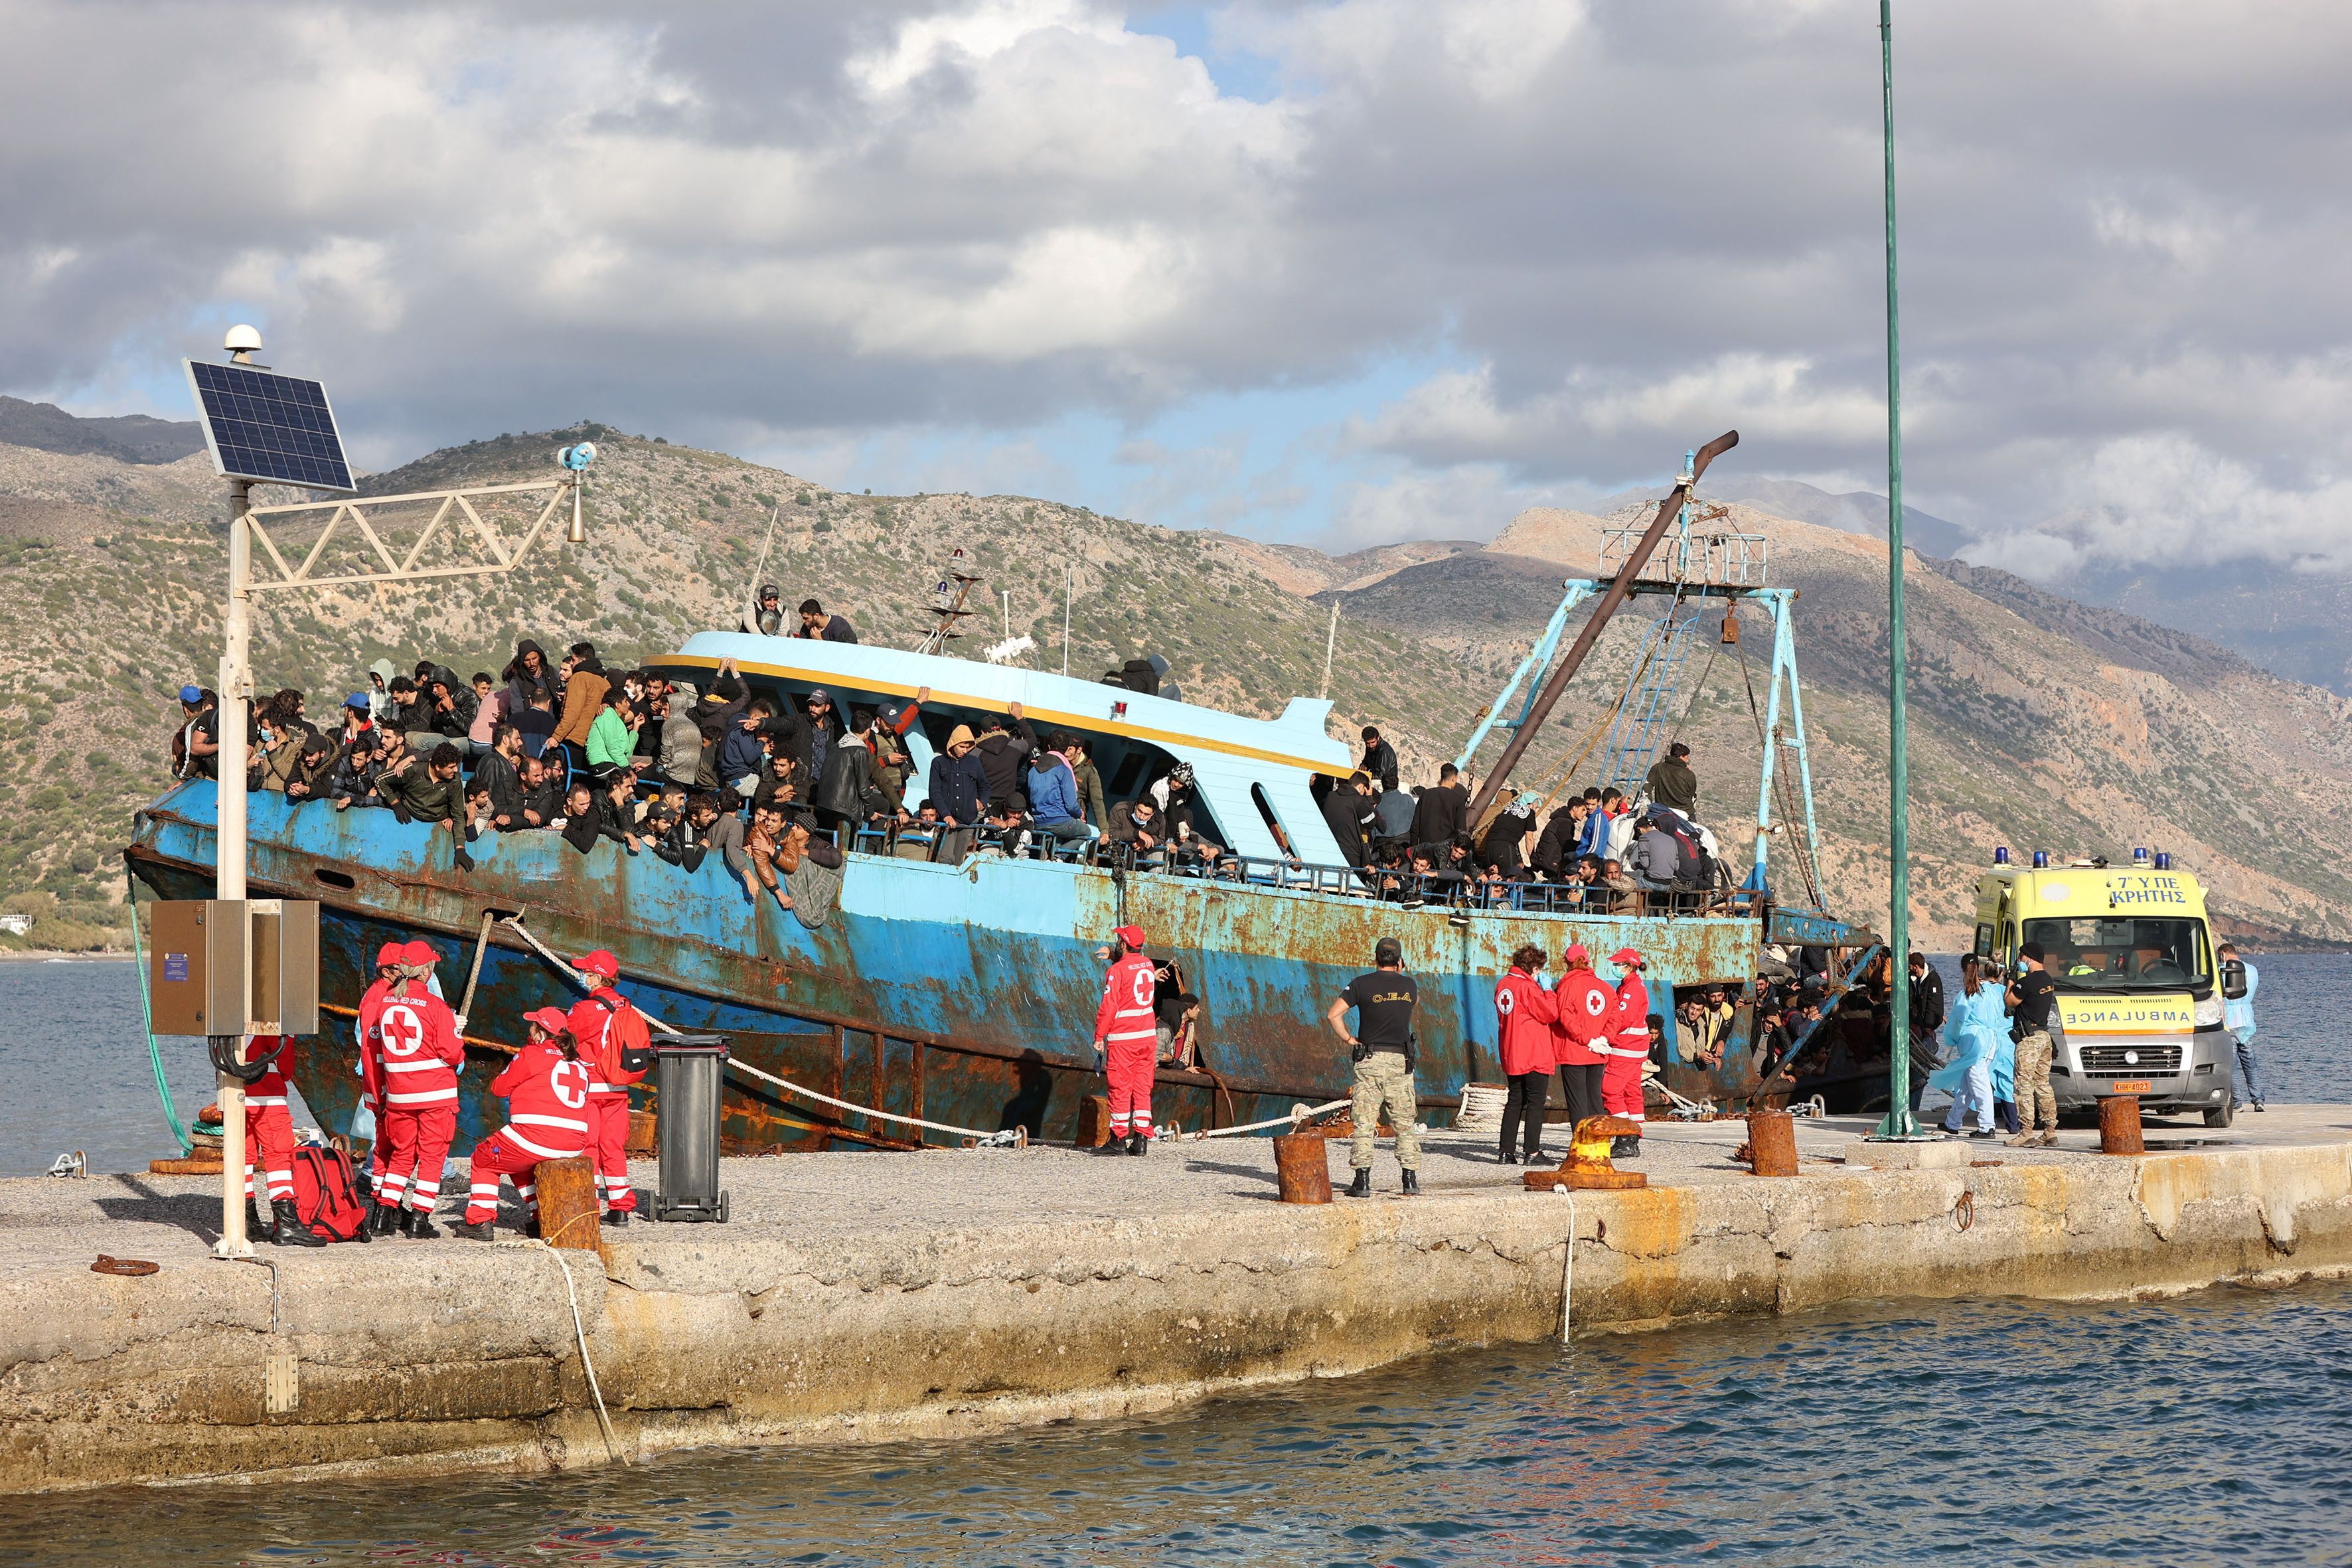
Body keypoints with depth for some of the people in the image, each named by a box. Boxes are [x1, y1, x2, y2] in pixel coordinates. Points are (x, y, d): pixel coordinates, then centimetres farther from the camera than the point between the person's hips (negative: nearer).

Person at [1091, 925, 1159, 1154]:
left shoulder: (1117, 971, -12)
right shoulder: (1148, 965, 7)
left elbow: (1109, 1007, -14)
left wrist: (1099, 1036, -7)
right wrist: (1114, 957, 28)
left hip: (1122, 1038, -6)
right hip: (1148, 1035, 6)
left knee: (1120, 1086, 2)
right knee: (1142, 1087, 6)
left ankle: (1119, 1134, 5)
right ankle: (1142, 1136, 1)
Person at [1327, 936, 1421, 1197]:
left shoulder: (1362, 984, -3)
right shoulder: (1409, 985, 6)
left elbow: (1333, 1014, -9)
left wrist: (1349, 1039, 1)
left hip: (1370, 1060, -2)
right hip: (1401, 1060, 2)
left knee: (1365, 1122, -1)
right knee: (1405, 1123, 9)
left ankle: (1363, 1180, -7)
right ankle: (1411, 1178, 7)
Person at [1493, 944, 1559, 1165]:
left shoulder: (1502, 985, 10)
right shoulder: (1528, 987, -15)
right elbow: (1550, 1014, -13)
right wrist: (1548, 992, 0)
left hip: (1511, 1056, 8)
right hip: (1535, 1055, -8)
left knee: (1515, 1101, 12)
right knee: (1536, 1102, -2)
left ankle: (1507, 1151, 7)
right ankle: (1533, 1151, -4)